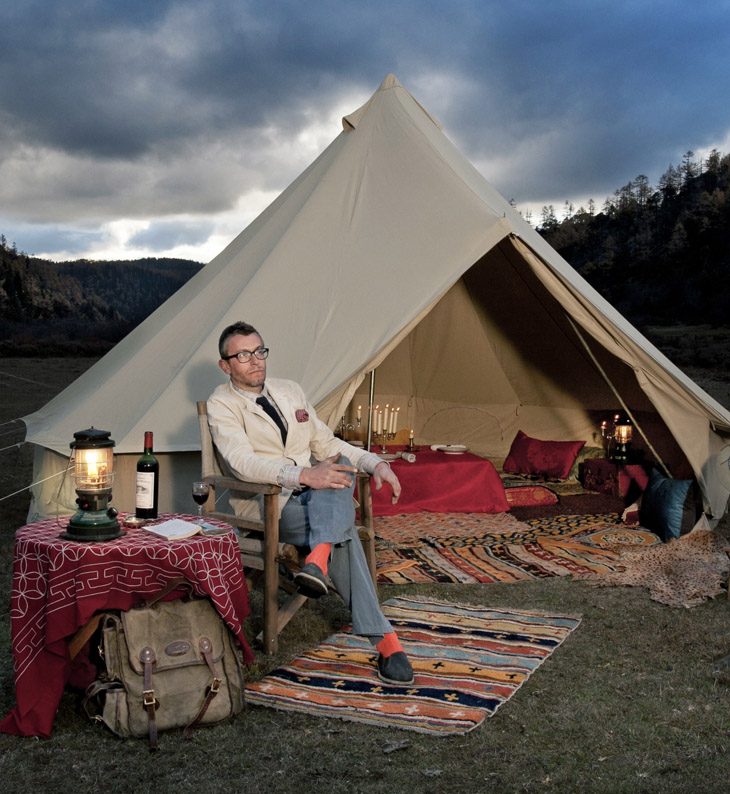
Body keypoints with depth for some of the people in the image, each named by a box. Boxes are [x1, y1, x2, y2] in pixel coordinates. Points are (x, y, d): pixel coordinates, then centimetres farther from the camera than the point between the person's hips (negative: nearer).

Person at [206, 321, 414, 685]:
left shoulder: (291, 391, 16)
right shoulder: (222, 404, -4)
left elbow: (326, 443, 20)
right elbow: (243, 463, -20)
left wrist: (375, 463, 2)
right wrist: (304, 475, -35)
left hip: (316, 496, 6)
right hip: (264, 505, -6)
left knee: (341, 468, -30)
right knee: (342, 527, -32)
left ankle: (318, 559, -46)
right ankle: (382, 637, -33)